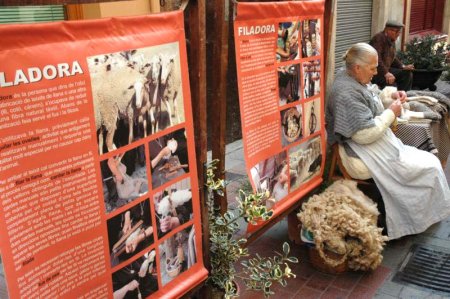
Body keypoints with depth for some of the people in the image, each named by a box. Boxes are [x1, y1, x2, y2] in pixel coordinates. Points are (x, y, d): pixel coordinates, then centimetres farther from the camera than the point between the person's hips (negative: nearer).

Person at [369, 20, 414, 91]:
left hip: (386, 69, 10)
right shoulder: (379, 38, -19)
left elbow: (392, 58, 24)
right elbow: (376, 58, -30)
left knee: (407, 74, 6)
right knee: (391, 81, -31)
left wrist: (403, 66, 9)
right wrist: (386, 73, -37)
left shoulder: (392, 40, 11)